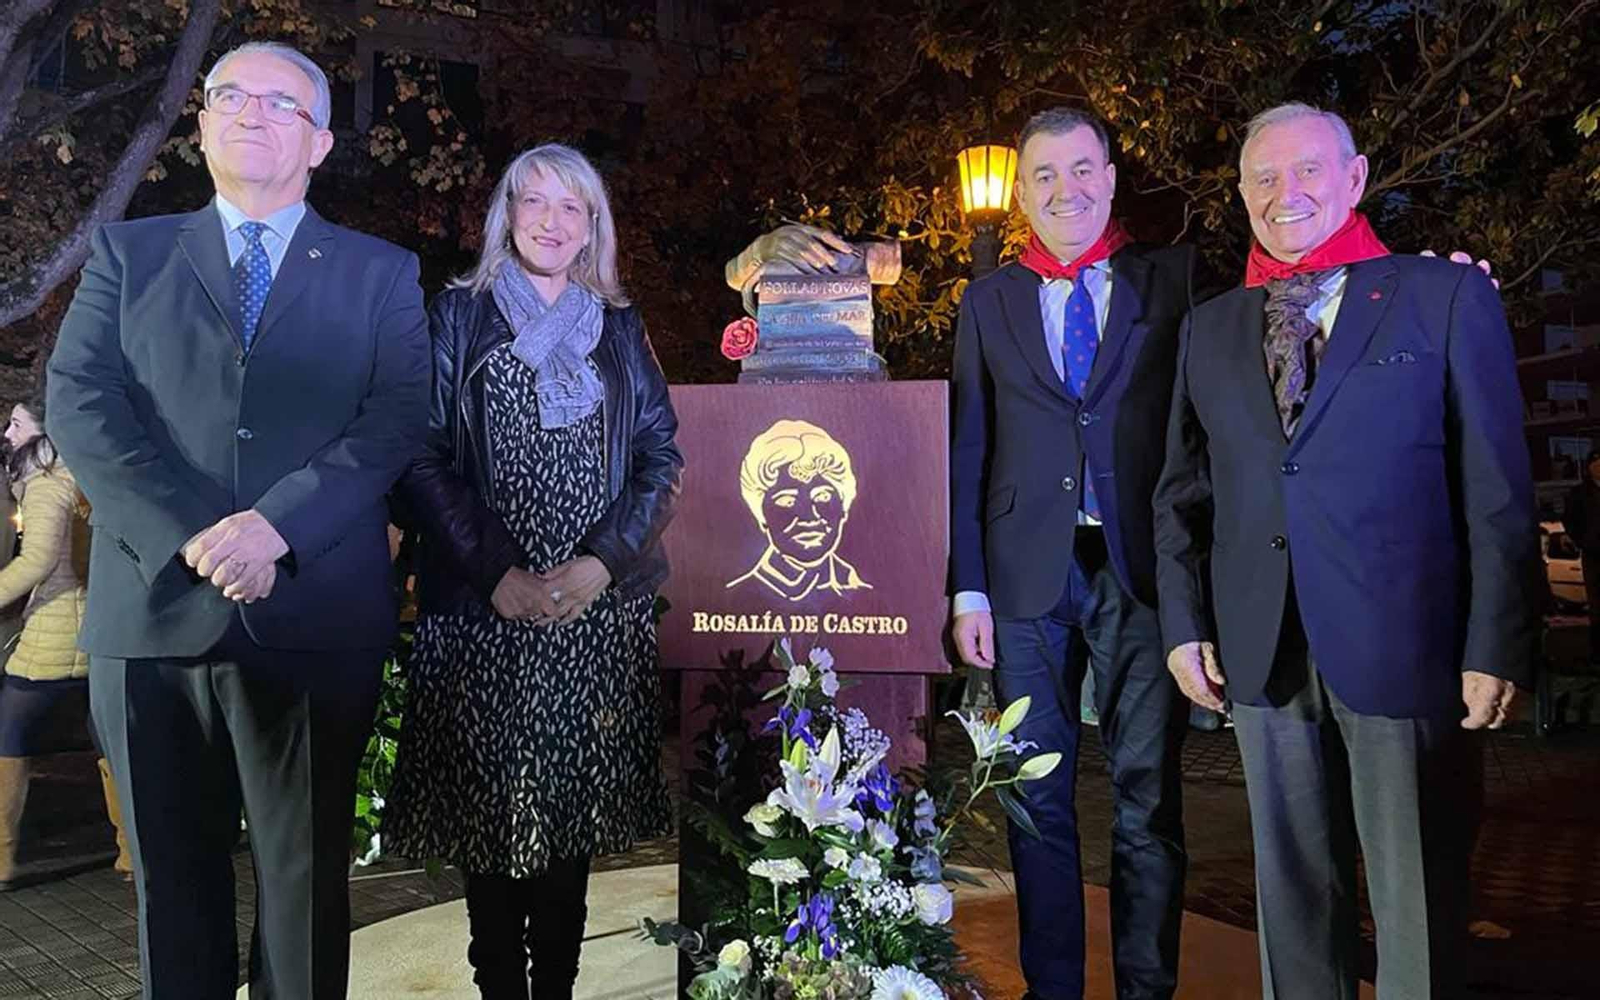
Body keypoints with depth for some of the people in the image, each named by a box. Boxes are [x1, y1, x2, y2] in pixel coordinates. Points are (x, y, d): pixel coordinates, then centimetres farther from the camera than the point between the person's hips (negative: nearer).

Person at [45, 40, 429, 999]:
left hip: (317, 620, -1)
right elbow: (80, 404, 1)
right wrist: (187, 533, -14)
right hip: (156, 610, 2)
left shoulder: (382, 272, 10)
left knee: (308, 882, 9)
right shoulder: (128, 253, 14)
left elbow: (398, 417, -4)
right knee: (174, 878, 13)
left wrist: (276, 523, -17)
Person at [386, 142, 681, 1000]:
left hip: (597, 609, 2)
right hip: (482, 609, -1)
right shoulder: (459, 316, 6)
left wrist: (604, 559, -8)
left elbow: (660, 454, 7)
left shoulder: (620, 328, 12)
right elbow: (422, 456, -2)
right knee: (485, 801, 3)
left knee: (573, 804, 6)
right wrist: (494, 571, -12)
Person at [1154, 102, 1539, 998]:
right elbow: (1182, 489, 12)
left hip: (1405, 647, -3)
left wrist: (1498, 646, -7)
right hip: (1262, 654, 3)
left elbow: (1498, 487, -2)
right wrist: (1184, 623, 4)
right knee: (1293, 888, 14)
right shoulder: (1211, 328, 12)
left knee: (1420, 899, 8)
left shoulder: (1449, 298, 1)